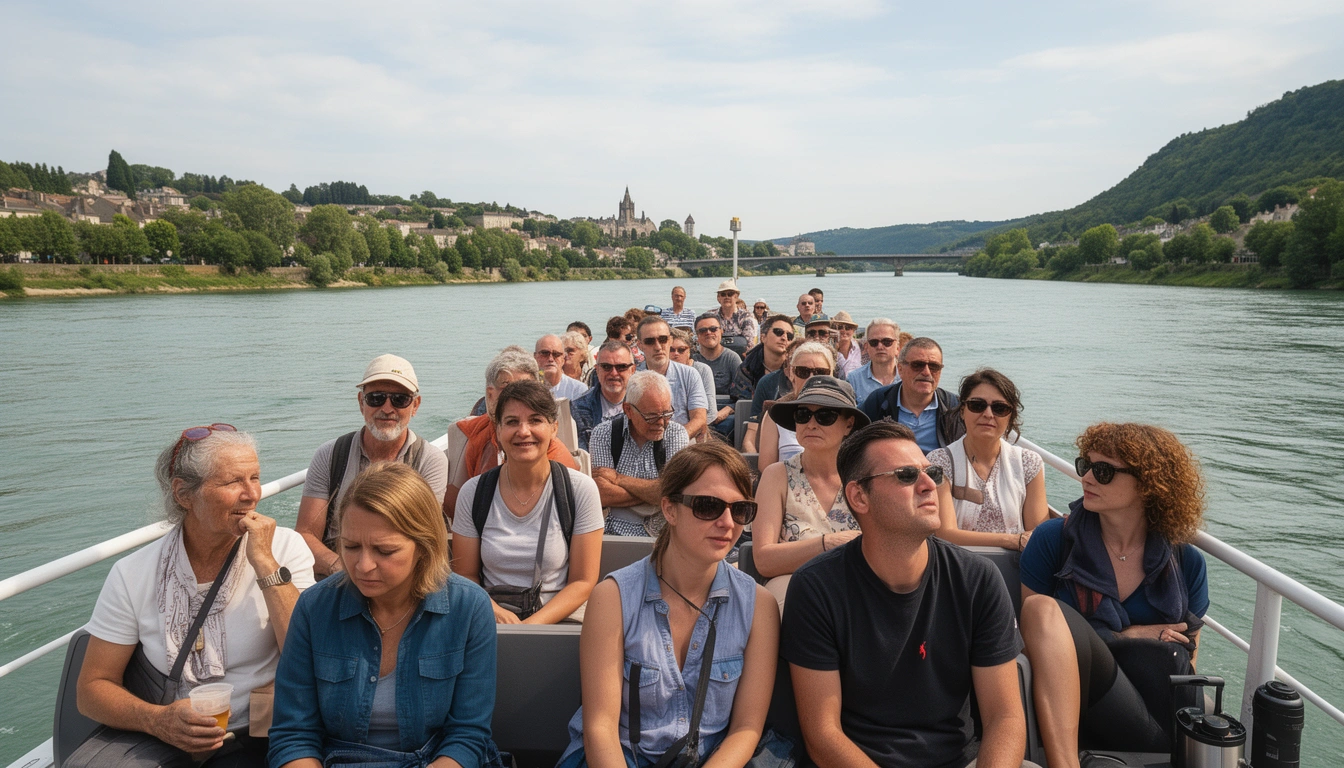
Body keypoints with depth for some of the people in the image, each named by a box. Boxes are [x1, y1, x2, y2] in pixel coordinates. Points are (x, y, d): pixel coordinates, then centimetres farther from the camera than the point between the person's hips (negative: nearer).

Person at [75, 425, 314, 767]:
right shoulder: (133, 575, -2)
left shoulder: (285, 547, -5)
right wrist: (157, 720, -17)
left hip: (256, 736, 0)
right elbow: (93, 687, 4)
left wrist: (266, 563, -19)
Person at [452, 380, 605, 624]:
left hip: (561, 621, 0)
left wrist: (531, 625, -14)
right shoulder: (473, 492, 4)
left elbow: (583, 582, -1)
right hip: (491, 622, 1)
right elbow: (466, 576, 9)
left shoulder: (580, 489, -2)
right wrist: (493, 609, -12)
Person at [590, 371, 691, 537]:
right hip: (616, 531, 0)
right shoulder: (603, 434, 4)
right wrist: (653, 493, -10)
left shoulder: (676, 433, 4)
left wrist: (618, 479, -6)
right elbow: (601, 495, -7)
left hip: (663, 533, 0)